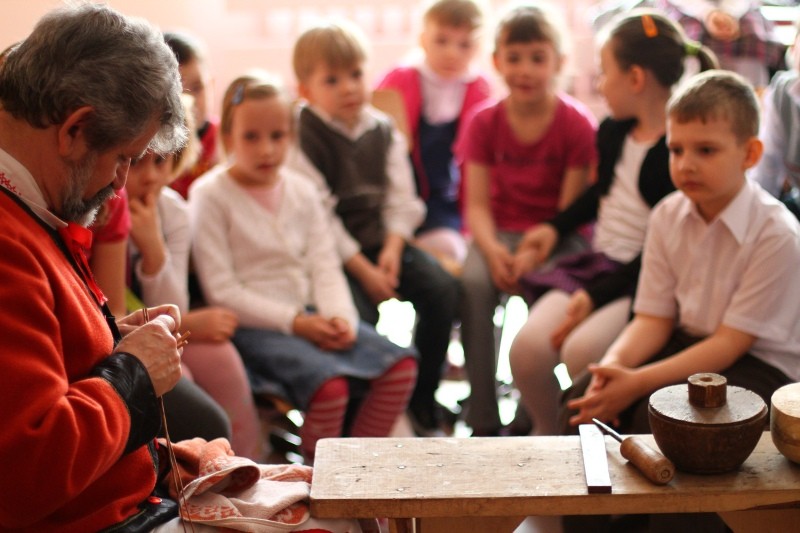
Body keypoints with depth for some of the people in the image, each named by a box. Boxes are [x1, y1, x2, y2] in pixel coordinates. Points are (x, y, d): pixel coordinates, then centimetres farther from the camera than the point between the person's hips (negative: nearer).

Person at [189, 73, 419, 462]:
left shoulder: (302, 192, 12)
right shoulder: (210, 196, -6)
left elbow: (325, 266, 8)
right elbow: (221, 290, -12)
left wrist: (340, 316, -12)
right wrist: (293, 322, -17)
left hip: (311, 316, 6)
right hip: (252, 325, -6)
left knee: (400, 365, -11)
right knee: (329, 383, -31)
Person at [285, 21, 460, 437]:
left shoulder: (383, 130, 9)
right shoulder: (301, 137, -8)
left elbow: (401, 199, 7)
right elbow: (318, 216, -13)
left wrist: (392, 248, -10)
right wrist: (361, 269, -16)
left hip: (382, 242, 5)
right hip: (333, 250, -5)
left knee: (441, 288, -15)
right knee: (359, 315, -28)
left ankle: (422, 403, 0)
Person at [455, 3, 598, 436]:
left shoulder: (577, 123, -6)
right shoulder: (485, 122, 3)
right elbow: (477, 203, -1)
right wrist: (493, 250, -21)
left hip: (558, 238, -2)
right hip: (502, 233, 2)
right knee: (473, 284, -29)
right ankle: (484, 421, -21)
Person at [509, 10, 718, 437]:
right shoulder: (613, 132, 11)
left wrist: (598, 296, -19)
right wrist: (556, 227, 23)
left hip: (645, 279, -6)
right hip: (597, 262, 7)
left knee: (581, 350, -30)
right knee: (528, 346, -16)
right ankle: (547, 434, 10)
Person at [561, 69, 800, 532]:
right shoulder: (668, 216, -2)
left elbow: (730, 342, -20)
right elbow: (653, 319, -1)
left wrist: (640, 381, -28)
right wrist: (615, 366, -23)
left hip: (759, 364, -6)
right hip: (688, 342, 6)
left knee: (657, 414, -30)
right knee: (583, 400, -15)